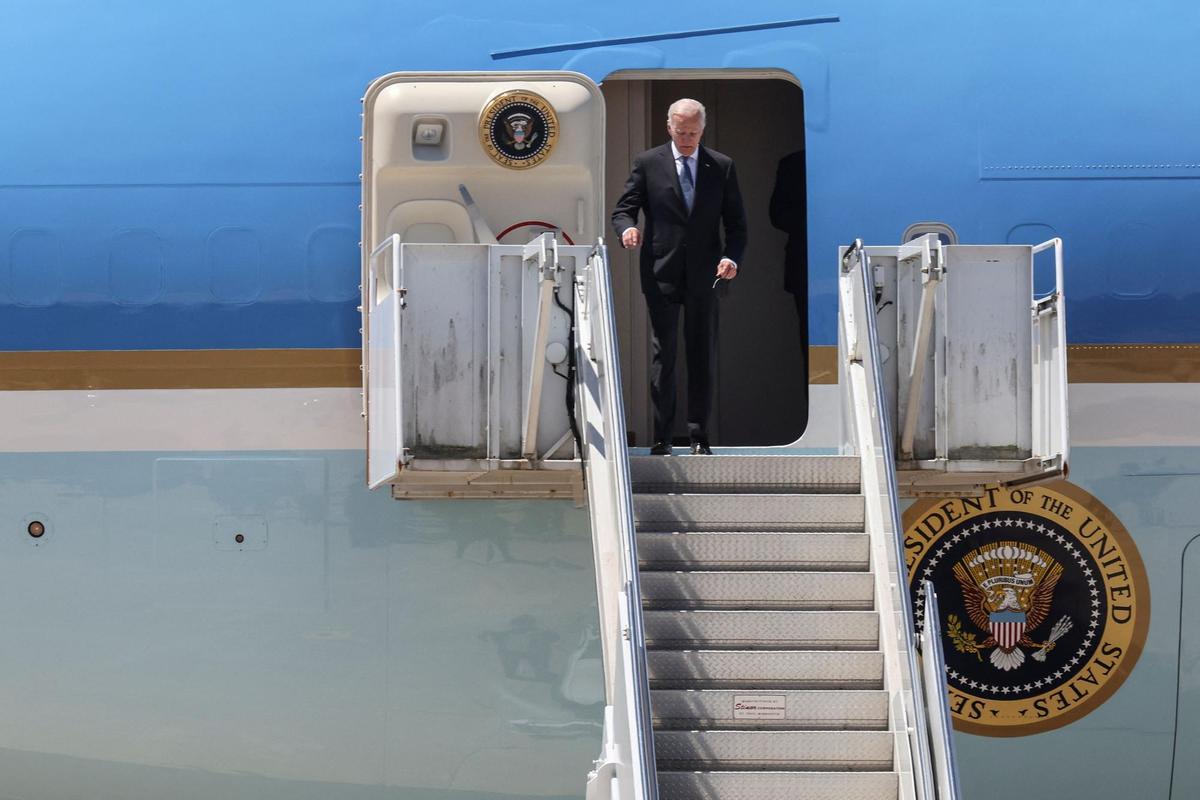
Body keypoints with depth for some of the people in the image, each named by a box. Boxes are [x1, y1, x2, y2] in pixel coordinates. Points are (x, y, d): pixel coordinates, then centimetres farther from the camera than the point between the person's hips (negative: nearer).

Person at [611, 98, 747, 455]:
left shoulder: (722, 167, 7)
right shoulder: (647, 163, 3)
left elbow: (736, 222, 7)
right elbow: (623, 209, 3)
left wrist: (731, 256, -10)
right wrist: (627, 228, -21)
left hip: (704, 276, 2)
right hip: (661, 274, -1)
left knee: (703, 358, 4)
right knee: (663, 355, -1)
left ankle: (699, 436, 11)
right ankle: (662, 437, 2)